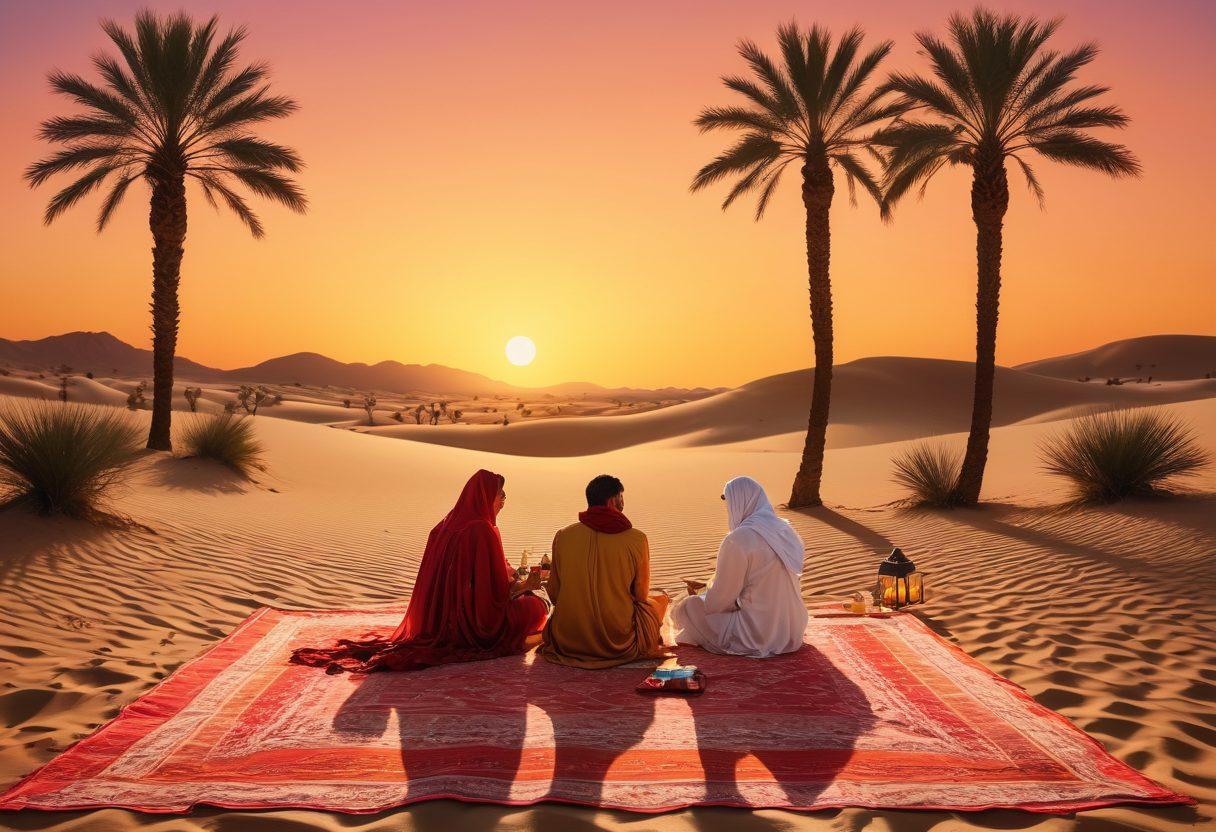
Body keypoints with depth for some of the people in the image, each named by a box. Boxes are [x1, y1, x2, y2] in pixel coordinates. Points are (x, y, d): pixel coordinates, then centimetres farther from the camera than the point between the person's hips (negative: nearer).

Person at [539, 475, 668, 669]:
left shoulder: (563, 536, -3)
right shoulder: (637, 539, -10)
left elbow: (553, 595, 3)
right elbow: (641, 596, 1)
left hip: (567, 643, 1)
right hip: (619, 645, -1)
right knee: (661, 598, 26)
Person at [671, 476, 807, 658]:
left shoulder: (737, 541, -18)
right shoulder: (788, 532, 6)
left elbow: (721, 599, -11)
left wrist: (699, 594, 12)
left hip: (758, 636, -8)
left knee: (687, 607, 5)